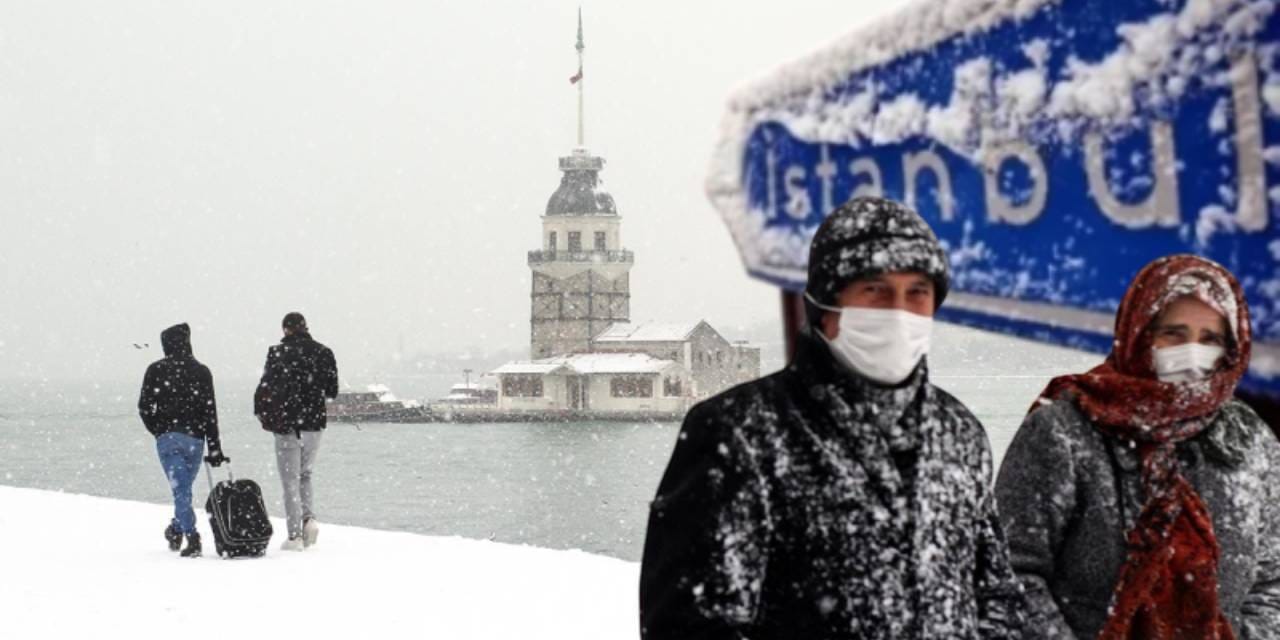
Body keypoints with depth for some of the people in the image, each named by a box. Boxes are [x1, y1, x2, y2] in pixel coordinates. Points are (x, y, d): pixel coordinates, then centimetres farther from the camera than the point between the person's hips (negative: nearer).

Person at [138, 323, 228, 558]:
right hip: (194, 439, 2)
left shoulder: (156, 370, 0)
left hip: (167, 438, -2)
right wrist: (215, 448, 2)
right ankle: (177, 530, 27)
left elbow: (145, 407, 0)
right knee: (184, 487, 17)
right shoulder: (201, 372, 2)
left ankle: (191, 536, -16)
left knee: (180, 489, -4)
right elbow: (210, 412, 0)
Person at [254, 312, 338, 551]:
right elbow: (332, 390, 6)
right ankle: (309, 518, -3)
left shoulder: (278, 352, -11)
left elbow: (266, 386, -13)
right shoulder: (323, 352, 1)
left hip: (287, 424, -4)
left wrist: (262, 412, 3)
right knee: (305, 475, 20)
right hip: (314, 423, 4)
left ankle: (295, 535, 1)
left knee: (291, 480, 4)